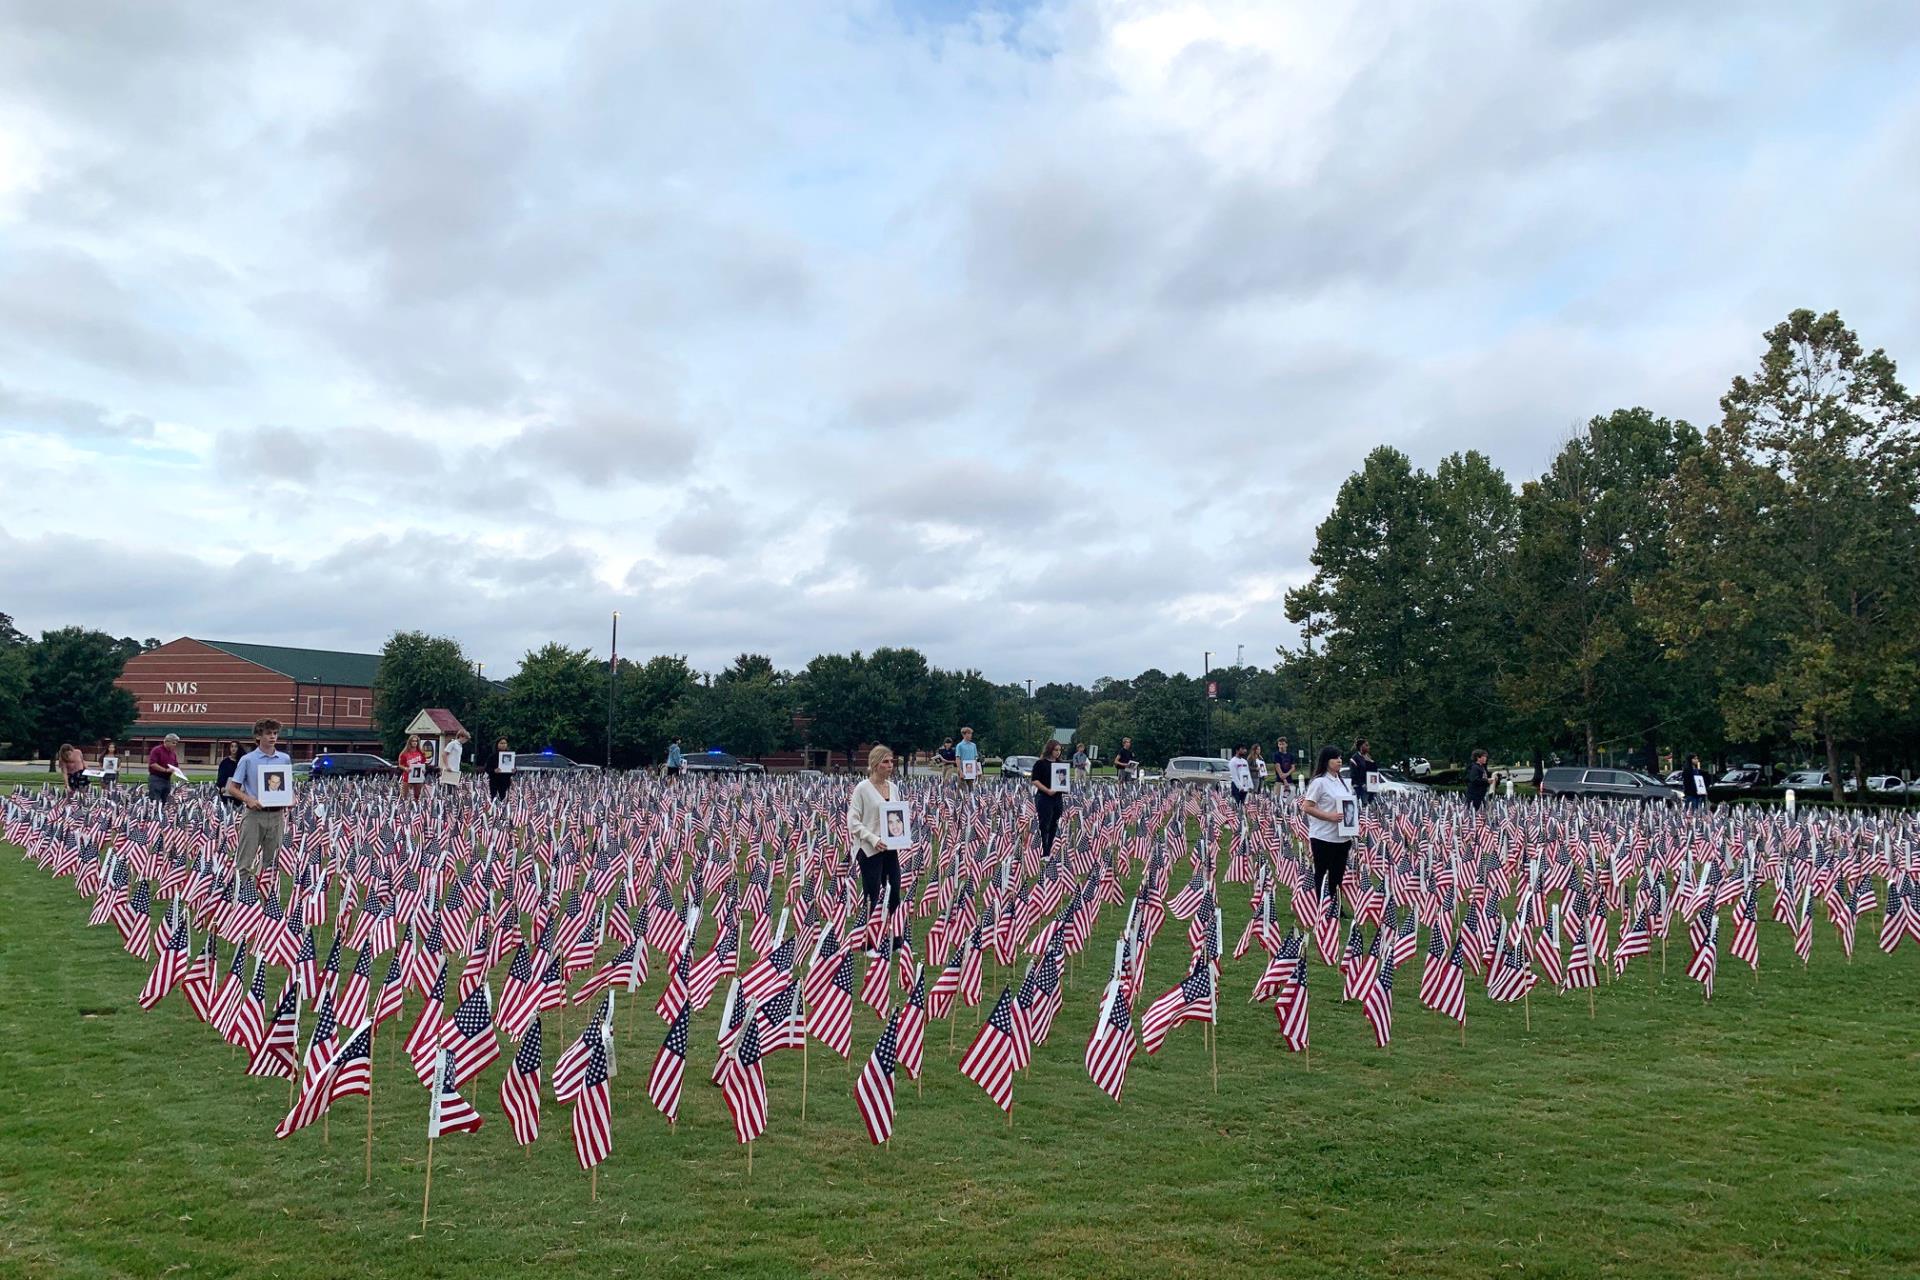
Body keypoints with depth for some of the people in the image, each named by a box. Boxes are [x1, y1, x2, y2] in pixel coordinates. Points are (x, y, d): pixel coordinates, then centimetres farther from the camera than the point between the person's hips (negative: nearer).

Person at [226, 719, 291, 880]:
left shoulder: (285, 759, 7)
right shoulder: (247, 760, -2)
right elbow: (232, 788, 0)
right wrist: (248, 799, -17)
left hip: (277, 815, 3)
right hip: (254, 814, -3)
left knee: (272, 861, 9)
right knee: (245, 862, -3)